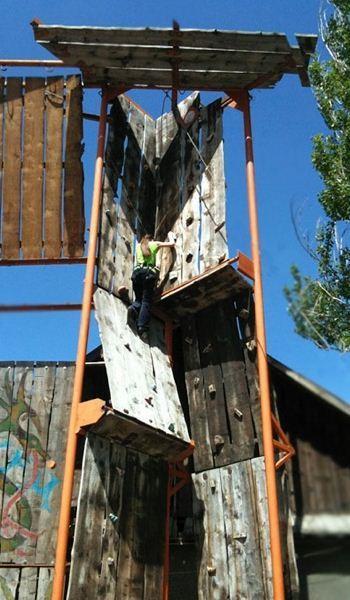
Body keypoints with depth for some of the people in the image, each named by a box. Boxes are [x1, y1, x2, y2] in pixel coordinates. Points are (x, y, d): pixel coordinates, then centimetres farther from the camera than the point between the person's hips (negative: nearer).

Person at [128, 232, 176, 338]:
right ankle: (142, 327, -20)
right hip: (149, 272, -2)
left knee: (139, 298, 13)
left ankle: (133, 308, -23)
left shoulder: (138, 246, 23)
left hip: (137, 271, 3)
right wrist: (170, 236, 40)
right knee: (146, 301, -6)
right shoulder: (154, 244, 16)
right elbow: (172, 244, 20)